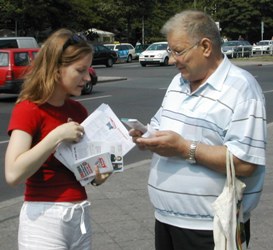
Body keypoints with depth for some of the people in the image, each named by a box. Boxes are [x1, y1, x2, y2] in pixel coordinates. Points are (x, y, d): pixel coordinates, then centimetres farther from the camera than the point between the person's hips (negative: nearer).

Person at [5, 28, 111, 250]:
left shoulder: (78, 110, 7)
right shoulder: (28, 110, -13)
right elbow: (13, 174, -24)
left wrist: (97, 175, -1)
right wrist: (57, 136, -24)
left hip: (81, 215, 7)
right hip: (44, 218, -7)